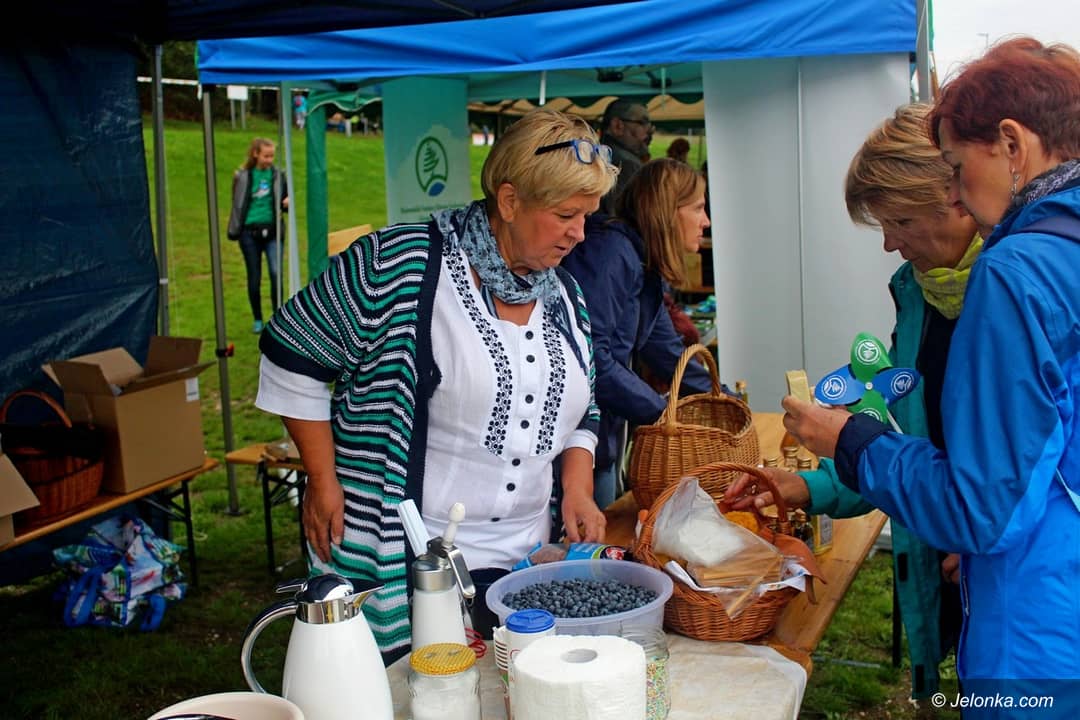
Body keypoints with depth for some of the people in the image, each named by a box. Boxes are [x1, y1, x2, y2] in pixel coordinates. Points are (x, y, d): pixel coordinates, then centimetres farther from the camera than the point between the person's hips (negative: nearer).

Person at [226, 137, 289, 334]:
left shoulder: (278, 175, 4)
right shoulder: (243, 177, 0)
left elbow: (284, 202, 13)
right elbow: (237, 205, 9)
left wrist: (287, 203, -10)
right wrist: (233, 230, 5)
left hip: (272, 231, 0)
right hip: (250, 232, 0)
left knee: (276, 272, -15)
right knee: (254, 278, 7)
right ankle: (257, 319, 22)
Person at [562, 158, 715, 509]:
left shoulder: (649, 270, 11)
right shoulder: (609, 250, -18)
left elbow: (667, 351, 21)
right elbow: (589, 355, -27)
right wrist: (663, 410, -20)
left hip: (603, 439, 10)